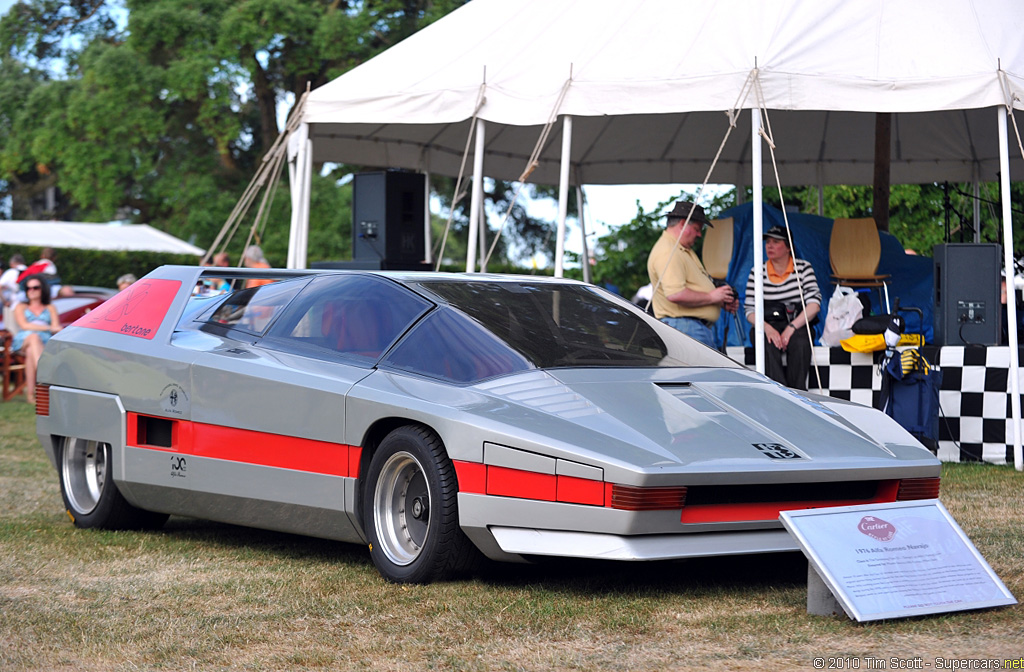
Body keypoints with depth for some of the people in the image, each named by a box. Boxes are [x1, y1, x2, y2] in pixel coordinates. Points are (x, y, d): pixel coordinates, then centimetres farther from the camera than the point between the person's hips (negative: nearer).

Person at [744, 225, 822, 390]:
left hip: (797, 325, 0)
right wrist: (766, 327, -18)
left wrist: (792, 327, -18)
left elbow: (814, 304, -4)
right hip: (767, 326, 0)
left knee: (800, 343, -35)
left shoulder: (803, 268, 6)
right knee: (768, 345, -35)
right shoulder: (757, 273, 8)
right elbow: (749, 310, 4)